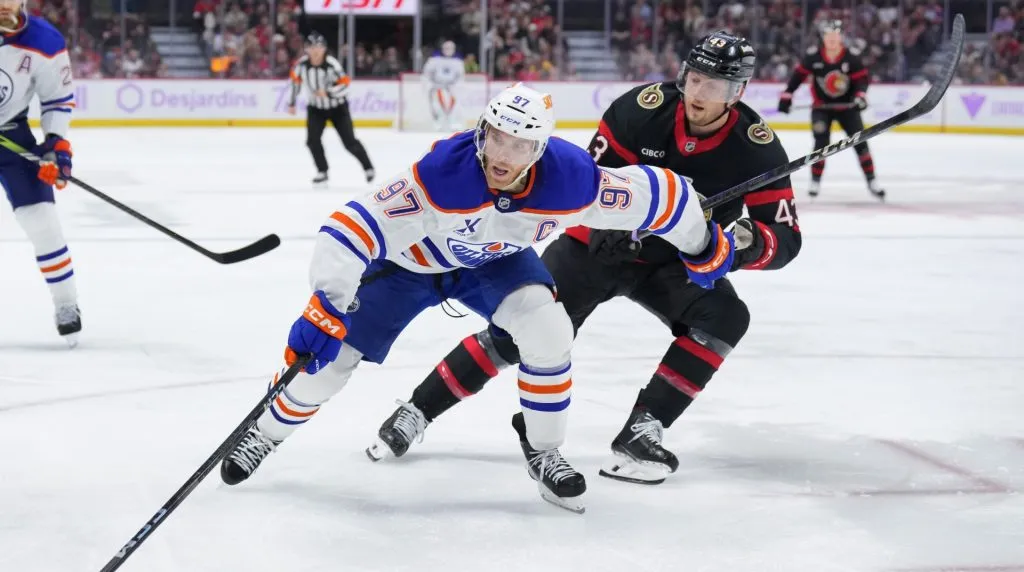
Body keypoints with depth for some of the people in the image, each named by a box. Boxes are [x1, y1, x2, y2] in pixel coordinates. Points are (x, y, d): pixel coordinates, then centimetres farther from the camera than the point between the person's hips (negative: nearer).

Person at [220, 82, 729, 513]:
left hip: (494, 260, 2)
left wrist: (702, 247, -4)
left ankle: (543, 450, -1)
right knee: (331, 353, -3)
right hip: (410, 260, -2)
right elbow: (354, 229, -44)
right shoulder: (442, 175, -42)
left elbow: (652, 193, -19)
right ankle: (266, 432, 27)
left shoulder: (570, 179, -34)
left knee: (547, 331, -24)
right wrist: (326, 309, -53)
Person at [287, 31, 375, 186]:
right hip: (316, 108, 3)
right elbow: (295, 79, 4)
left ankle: (368, 167, 17)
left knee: (349, 141, -3)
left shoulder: (332, 64, -26)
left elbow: (345, 83, -23)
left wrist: (328, 92, -37)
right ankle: (322, 172, 1)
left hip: (337, 108, -3)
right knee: (312, 139, -14)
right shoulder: (302, 63, -15)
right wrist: (291, 102, 10)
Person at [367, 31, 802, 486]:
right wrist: (612, 222, -29)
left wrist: (750, 244, -40)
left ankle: (639, 434, -22)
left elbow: (786, 237, -19)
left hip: (674, 261, 2)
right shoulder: (642, 109, -21)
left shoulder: (756, 149, -20)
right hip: (604, 242, -2)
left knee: (724, 317, -25)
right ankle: (417, 411, 1)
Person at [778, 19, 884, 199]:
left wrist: (861, 96, -28)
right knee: (821, 141, -13)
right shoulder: (813, 56, -13)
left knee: (859, 141, -3)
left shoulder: (852, 57, -14)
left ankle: (871, 181, 6)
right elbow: (798, 74, -5)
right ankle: (815, 181, -1)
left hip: (847, 106, 0)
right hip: (822, 106, 0)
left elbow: (861, 78, -10)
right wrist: (787, 96, -8)